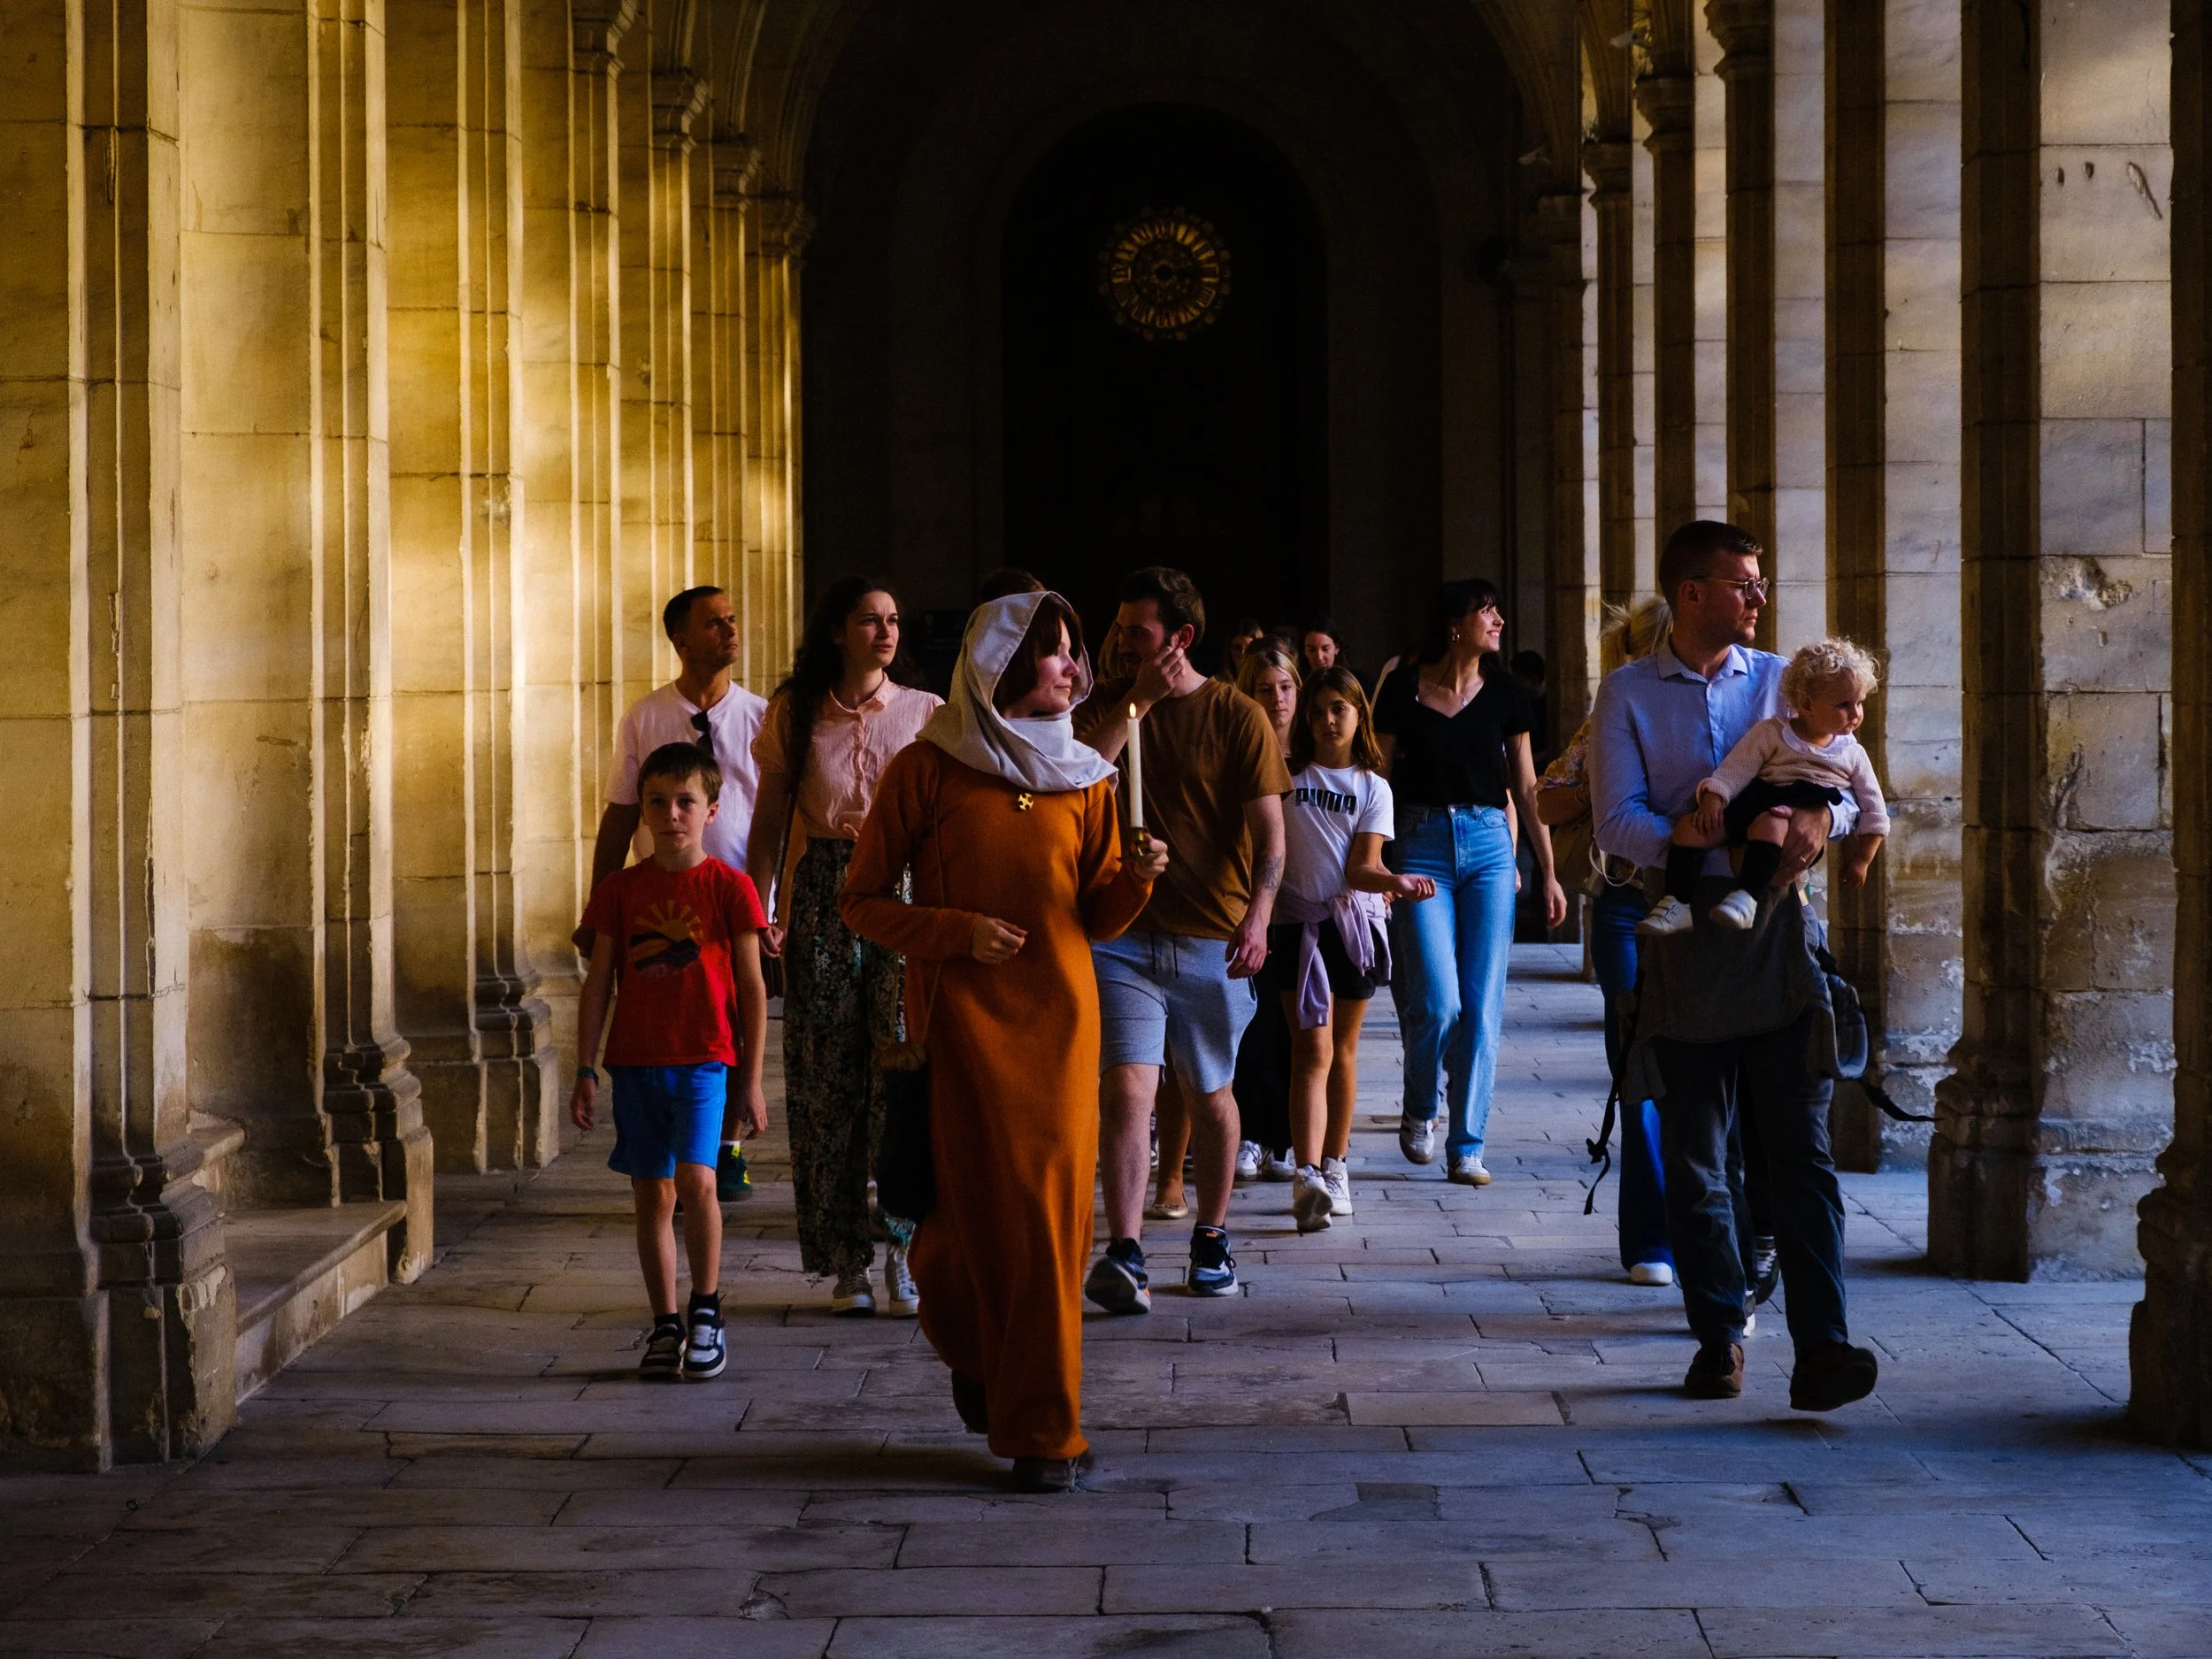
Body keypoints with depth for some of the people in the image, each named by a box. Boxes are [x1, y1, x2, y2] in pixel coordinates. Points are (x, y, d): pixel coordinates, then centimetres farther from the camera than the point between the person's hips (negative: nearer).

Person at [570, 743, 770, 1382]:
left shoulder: (729, 887, 0)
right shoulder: (621, 890, 7)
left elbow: (751, 988, 2)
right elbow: (599, 985, 10)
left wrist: (751, 1079, -1)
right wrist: (585, 1072, 6)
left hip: (705, 1061, -3)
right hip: (635, 1061, 3)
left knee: (695, 1179, -18)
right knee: (652, 1192, 5)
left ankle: (706, 1312, -3)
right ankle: (665, 1326, 15)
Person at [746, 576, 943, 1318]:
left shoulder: (925, 713, 7)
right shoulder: (792, 715, 9)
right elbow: (769, 824, 9)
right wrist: (760, 911, -3)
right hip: (822, 901, 1)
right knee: (827, 1079, 0)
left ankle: (903, 1256, -5)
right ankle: (845, 1262, 6)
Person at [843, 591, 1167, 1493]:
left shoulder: (1082, 777, 10)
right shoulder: (927, 770, -1)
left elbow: (1098, 917, 11)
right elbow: (864, 900, 1)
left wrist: (1137, 877, -9)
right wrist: (956, 932, -13)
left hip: (1059, 1016, 3)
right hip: (963, 1015, -3)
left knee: (1052, 1213, 0)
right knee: (982, 1208, -6)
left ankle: (1041, 1427, 12)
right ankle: (971, 1343, 24)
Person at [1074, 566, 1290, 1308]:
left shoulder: (1239, 718, 0)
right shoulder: (1107, 705, 8)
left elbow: (1269, 829, -5)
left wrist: (1257, 916, -19)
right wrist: (1140, 700, -11)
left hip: (1211, 938, 0)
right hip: (1124, 932, 1)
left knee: (1210, 1096, 12)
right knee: (1127, 1088, -15)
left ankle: (1212, 1238, 29)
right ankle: (1123, 1256, -19)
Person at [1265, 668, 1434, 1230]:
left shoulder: (1373, 788, 6)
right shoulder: (1286, 774, 4)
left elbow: (1361, 869, -4)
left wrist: (1396, 882, -24)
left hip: (1354, 919, 2)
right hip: (1297, 920, -2)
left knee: (1343, 1048, 10)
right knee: (1312, 1047, -13)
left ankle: (1335, 1164, 23)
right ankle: (1307, 1177, -23)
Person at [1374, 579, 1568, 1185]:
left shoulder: (1504, 693, 6)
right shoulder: (1404, 689, -1)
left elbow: (1525, 788, 11)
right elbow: (1382, 778, 2)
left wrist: (1548, 873, 9)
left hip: (1489, 845, 3)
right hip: (1421, 845, -3)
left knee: (1483, 1005, -2)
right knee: (1438, 1002, -12)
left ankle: (1467, 1146, 5)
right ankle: (1419, 1109, 17)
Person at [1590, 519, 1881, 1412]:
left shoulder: (1780, 679, 10)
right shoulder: (1627, 695, 3)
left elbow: (1846, 787, 9)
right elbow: (1620, 823, -7)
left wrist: (1820, 819, -15)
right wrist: (1730, 850, -19)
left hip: (1774, 934, 1)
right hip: (1682, 942, -1)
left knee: (1800, 1150, -8)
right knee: (1694, 1161, 6)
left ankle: (1821, 1350, -13)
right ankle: (1719, 1338, 17)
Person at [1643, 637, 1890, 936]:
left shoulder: (1853, 755, 15)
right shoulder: (1773, 733, 10)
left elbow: (1874, 813, 19)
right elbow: (1735, 770, 4)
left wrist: (1861, 860, 13)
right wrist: (1714, 798, -14)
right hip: (1754, 803, 2)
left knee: (1770, 822, -38)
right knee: (1691, 824, -19)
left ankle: (1746, 897, -50)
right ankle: (1676, 904, -19)